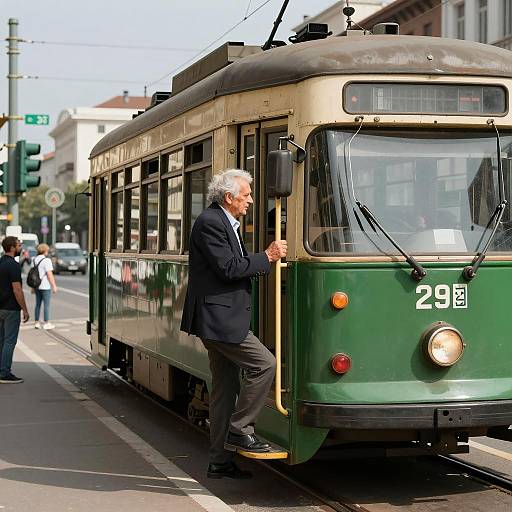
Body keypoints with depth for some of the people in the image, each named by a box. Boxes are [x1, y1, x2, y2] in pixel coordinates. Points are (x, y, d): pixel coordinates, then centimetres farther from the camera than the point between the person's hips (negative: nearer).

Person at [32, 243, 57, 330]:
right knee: (46, 305, 0)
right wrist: (54, 286, -11)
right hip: (45, 286, -7)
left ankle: (37, 323, 15)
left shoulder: (34, 260, 7)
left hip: (37, 286, 7)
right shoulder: (46, 260, -14)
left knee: (38, 304, 13)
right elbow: (49, 275, -17)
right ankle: (46, 323, 4)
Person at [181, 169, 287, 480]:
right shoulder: (210, 223, -13)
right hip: (218, 318, -11)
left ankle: (221, 460, 16)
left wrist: (269, 259, 9)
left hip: (223, 318, 11)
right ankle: (240, 430, -2)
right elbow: (228, 268, -20)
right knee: (264, 364, -13)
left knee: (225, 388, 11)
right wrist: (267, 257, -13)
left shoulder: (227, 224, 18)